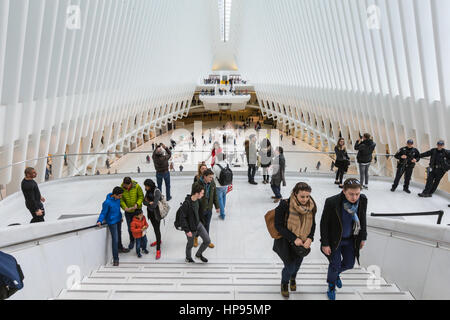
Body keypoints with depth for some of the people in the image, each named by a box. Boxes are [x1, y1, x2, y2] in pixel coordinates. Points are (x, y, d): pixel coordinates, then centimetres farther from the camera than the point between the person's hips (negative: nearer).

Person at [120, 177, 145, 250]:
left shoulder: (137, 186, -18)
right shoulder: (121, 188, -15)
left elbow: (141, 196, -9)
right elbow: (121, 199, -8)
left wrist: (137, 204, -25)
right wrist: (124, 207, -24)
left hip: (137, 210, -1)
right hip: (128, 211, 1)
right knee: (130, 227, 13)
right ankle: (132, 241, 35)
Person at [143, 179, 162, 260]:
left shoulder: (157, 192, -25)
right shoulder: (148, 191, -2)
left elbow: (154, 205, -29)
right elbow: (144, 202, -2)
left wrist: (147, 202, -12)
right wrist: (150, 203, -21)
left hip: (156, 214, -7)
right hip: (150, 212, 7)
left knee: (157, 229, -3)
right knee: (154, 228, 23)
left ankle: (158, 250, 3)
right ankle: (158, 240, 46)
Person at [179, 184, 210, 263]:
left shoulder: (198, 200, -6)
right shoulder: (186, 204, -30)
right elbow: (182, 218, -23)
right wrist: (187, 230, -19)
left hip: (199, 224, 7)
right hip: (191, 228, -7)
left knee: (207, 241, 8)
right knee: (190, 244, 16)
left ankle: (198, 254, 35)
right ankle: (188, 258, 46)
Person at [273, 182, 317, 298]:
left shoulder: (311, 206, -13)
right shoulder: (285, 205, -26)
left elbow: (312, 224, 1)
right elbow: (278, 225, -20)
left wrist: (310, 238, -16)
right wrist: (294, 238, -24)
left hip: (302, 242, 4)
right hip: (285, 242, -4)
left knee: (297, 264, 22)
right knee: (290, 266, -2)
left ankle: (293, 278, 58)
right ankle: (284, 283, 33)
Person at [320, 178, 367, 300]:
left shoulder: (363, 200, -17)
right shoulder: (332, 202, -30)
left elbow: (362, 220, 1)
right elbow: (324, 223, -18)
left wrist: (363, 238, 8)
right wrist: (325, 243, -14)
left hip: (350, 239, 4)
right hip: (334, 239, -4)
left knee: (349, 264, 17)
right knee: (335, 265, 5)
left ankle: (336, 273, 51)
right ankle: (331, 285, 36)